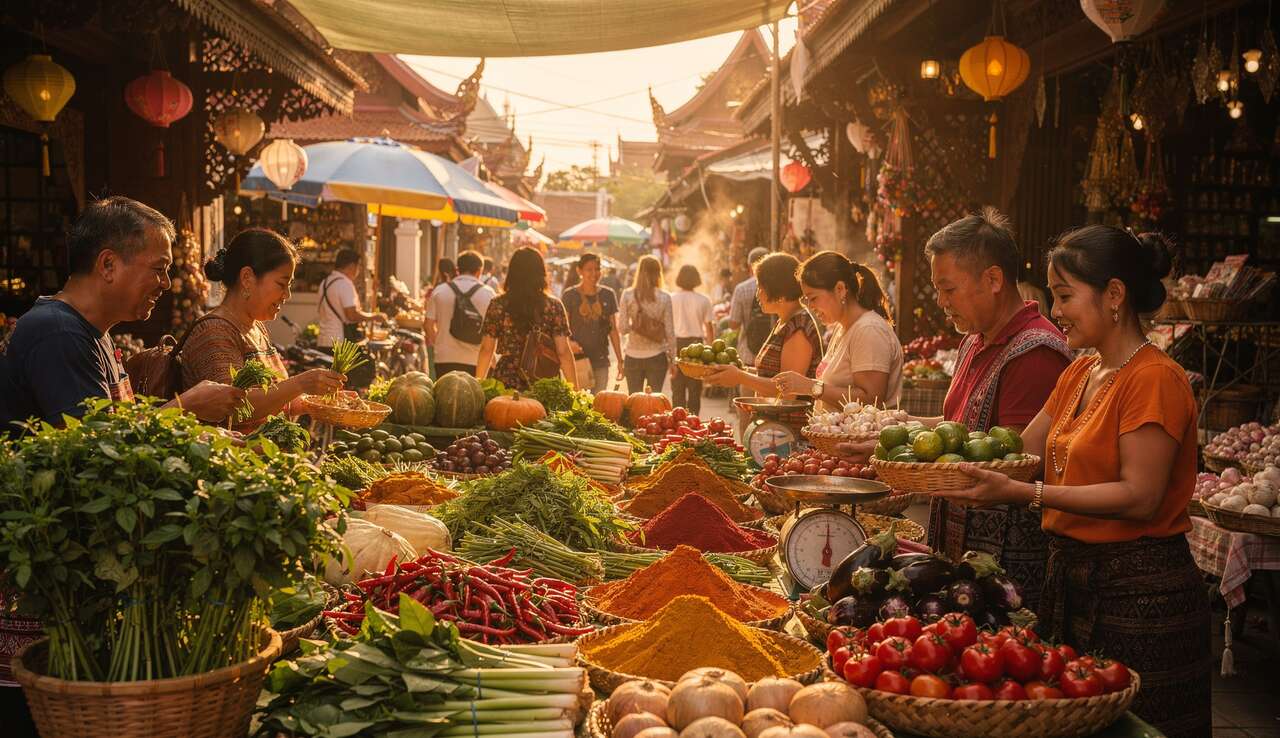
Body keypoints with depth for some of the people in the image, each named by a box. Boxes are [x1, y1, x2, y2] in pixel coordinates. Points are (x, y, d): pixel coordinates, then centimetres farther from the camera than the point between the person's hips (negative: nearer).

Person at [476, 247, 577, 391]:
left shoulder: (497, 305, 0)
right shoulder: (553, 306, -2)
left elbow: (486, 350, 3)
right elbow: (563, 352, -4)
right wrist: (574, 389, 2)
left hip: (506, 382, 1)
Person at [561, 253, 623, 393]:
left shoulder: (608, 295, 8)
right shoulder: (570, 295, -1)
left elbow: (614, 330, 12)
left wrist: (620, 360, 9)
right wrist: (569, 342, -23)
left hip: (601, 361, 3)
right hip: (577, 359, -3)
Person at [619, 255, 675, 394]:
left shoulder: (628, 295, -5)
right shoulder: (664, 298, -6)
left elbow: (622, 328, -5)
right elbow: (670, 331, -2)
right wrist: (672, 359, 6)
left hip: (633, 356, 1)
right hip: (657, 356, -1)